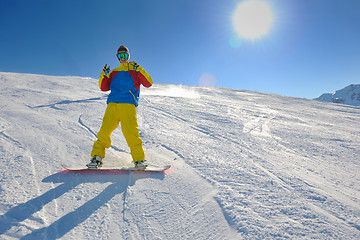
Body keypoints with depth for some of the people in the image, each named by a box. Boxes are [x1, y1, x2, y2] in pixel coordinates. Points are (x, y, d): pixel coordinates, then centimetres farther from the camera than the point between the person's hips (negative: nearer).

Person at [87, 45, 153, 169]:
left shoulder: (135, 71, 18)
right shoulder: (114, 72, 27)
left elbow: (148, 83, 5)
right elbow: (103, 87, 22)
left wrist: (139, 70, -4)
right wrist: (104, 74, 6)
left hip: (128, 104, -3)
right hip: (112, 104, 3)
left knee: (131, 132, -16)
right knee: (104, 130, -8)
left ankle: (139, 159, -7)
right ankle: (97, 157, 3)